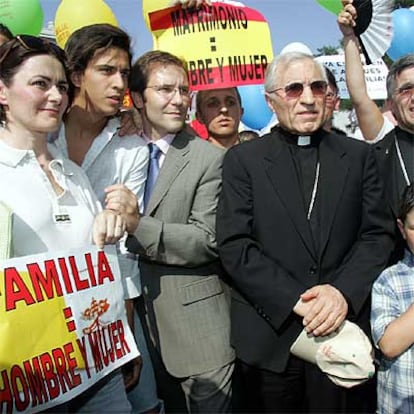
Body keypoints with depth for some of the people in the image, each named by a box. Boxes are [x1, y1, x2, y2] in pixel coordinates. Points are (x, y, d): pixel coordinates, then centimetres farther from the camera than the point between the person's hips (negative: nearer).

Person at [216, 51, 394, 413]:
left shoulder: (359, 156, 6)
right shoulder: (243, 160, 0)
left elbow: (378, 234, 1)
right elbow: (234, 245, -8)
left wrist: (344, 292, -15)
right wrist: (296, 302, -16)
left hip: (345, 332, 2)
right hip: (269, 337, -1)